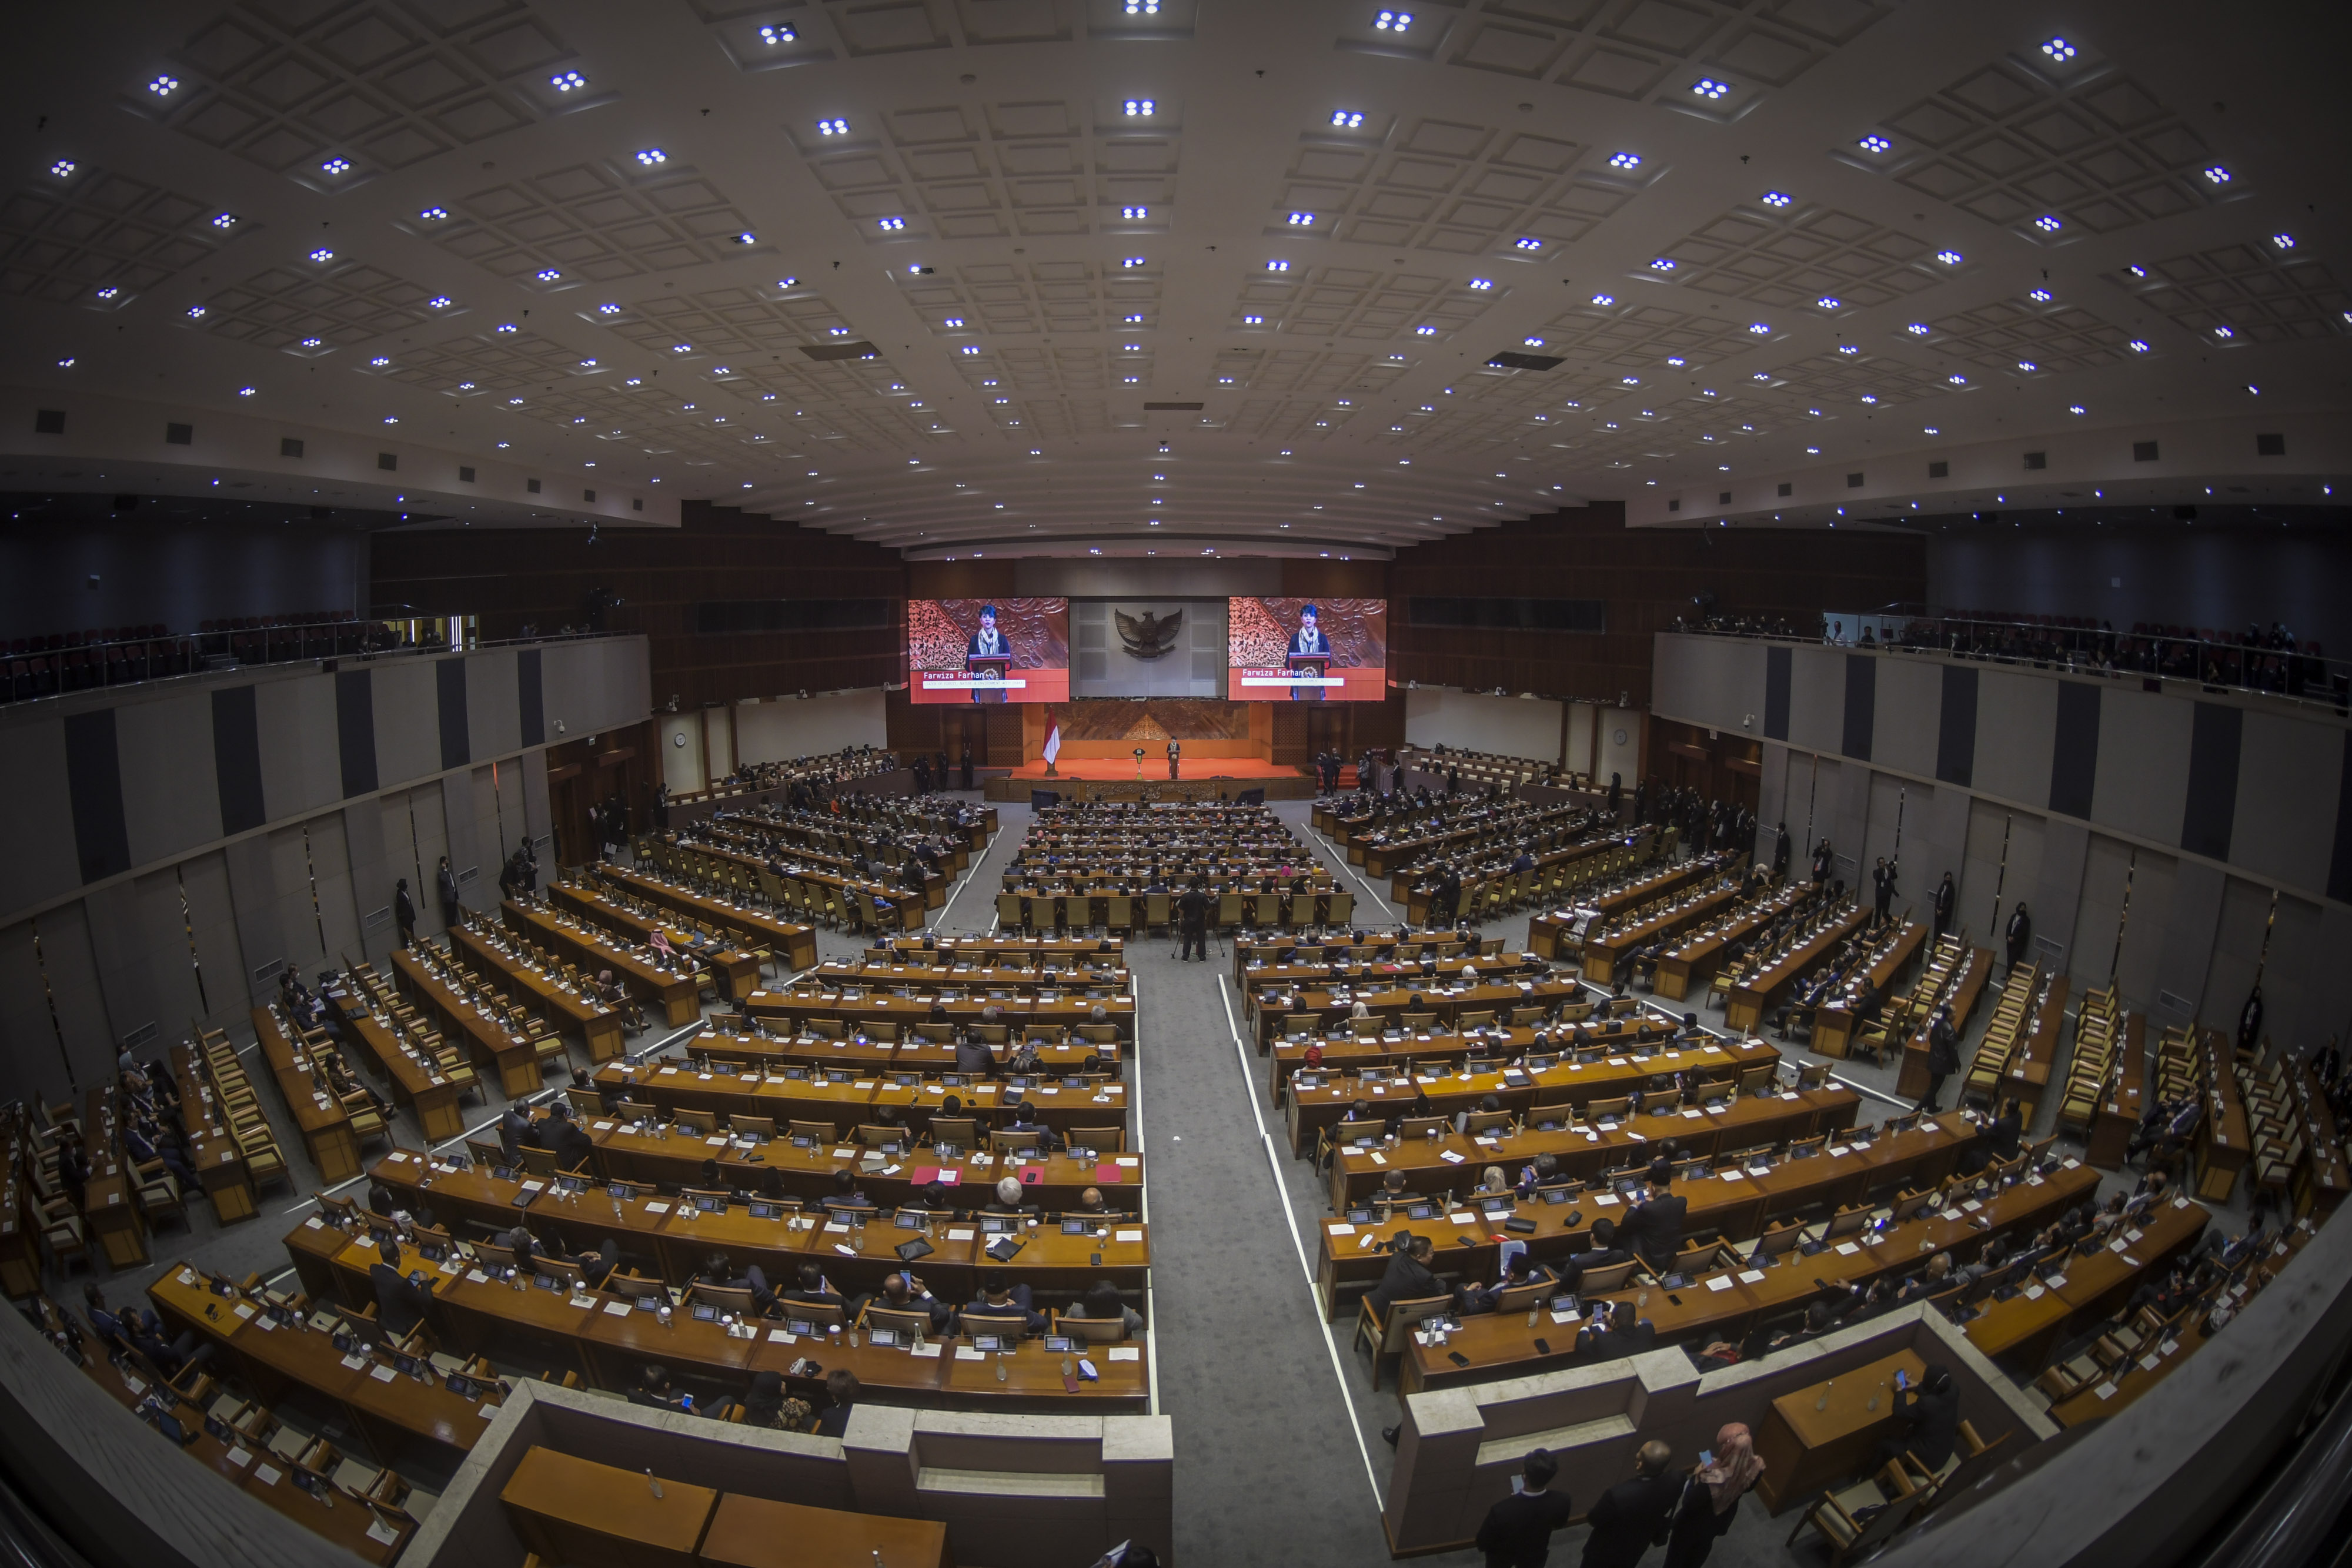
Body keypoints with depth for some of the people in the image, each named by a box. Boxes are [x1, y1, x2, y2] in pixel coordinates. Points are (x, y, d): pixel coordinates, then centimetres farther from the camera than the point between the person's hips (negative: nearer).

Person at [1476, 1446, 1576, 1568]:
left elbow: (1483, 1543, -26)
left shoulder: (1501, 1510, -45)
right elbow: (1559, 1523, -8)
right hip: (1535, 1553, 2)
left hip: (1503, 1555, -2)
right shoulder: (1561, 1501, -34)